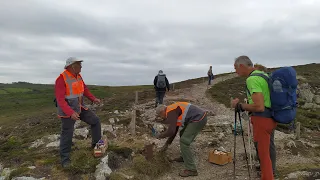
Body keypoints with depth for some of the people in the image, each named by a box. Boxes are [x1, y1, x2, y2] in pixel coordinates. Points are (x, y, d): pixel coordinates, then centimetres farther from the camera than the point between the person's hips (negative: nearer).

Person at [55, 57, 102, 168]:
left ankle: (96, 144, 21)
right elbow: (60, 100, -27)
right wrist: (71, 113, -37)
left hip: (79, 108, 7)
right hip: (67, 111, -7)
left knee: (95, 121, 6)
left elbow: (84, 89, 16)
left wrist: (93, 98, 4)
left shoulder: (78, 76, 0)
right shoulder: (62, 79, -23)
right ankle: (65, 158, 21)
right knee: (67, 135, 3)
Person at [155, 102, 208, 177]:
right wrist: (167, 144, 30)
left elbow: (171, 131, -17)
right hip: (199, 117, 11)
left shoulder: (171, 112, -11)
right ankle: (185, 157, 39)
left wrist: (160, 135, 2)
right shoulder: (173, 112, 20)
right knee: (183, 134, 26)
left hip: (198, 119, -11)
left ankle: (191, 169, -1)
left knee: (184, 141, -7)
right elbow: (174, 130, 27)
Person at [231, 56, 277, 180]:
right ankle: (270, 169, 48)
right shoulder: (264, 74, 10)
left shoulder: (252, 79, -21)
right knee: (268, 146, 27)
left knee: (263, 152, 2)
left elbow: (259, 107, -28)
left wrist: (239, 106, -17)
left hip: (262, 119, -10)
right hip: (271, 117, 10)